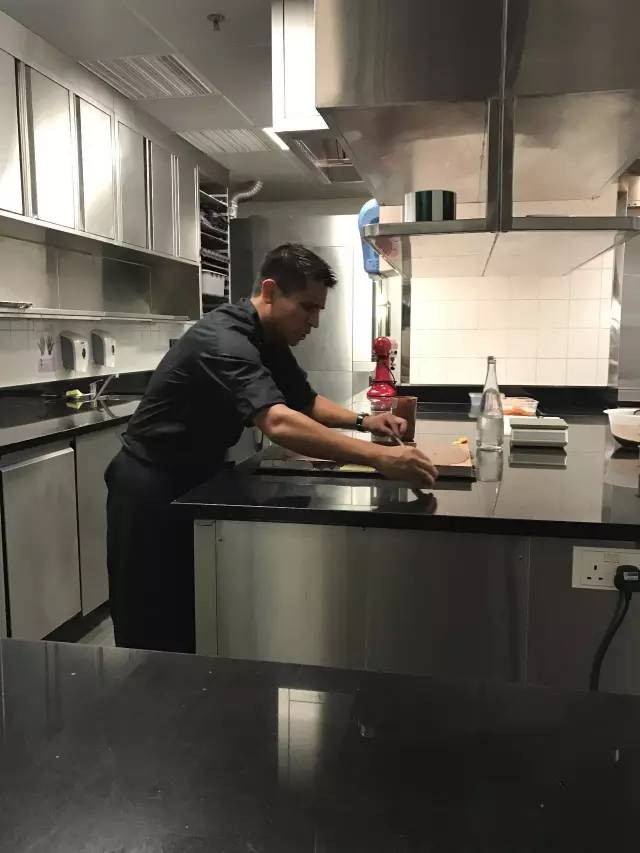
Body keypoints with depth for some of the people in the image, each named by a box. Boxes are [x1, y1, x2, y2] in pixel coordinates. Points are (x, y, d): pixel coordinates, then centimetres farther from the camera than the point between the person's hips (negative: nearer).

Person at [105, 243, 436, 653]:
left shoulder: (270, 341, 2)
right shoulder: (224, 340, -30)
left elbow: (305, 401, 12)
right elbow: (279, 423, -44)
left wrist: (361, 420, -6)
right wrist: (378, 457, -48)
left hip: (194, 480, 9)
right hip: (151, 488, -9)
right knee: (157, 630, 2)